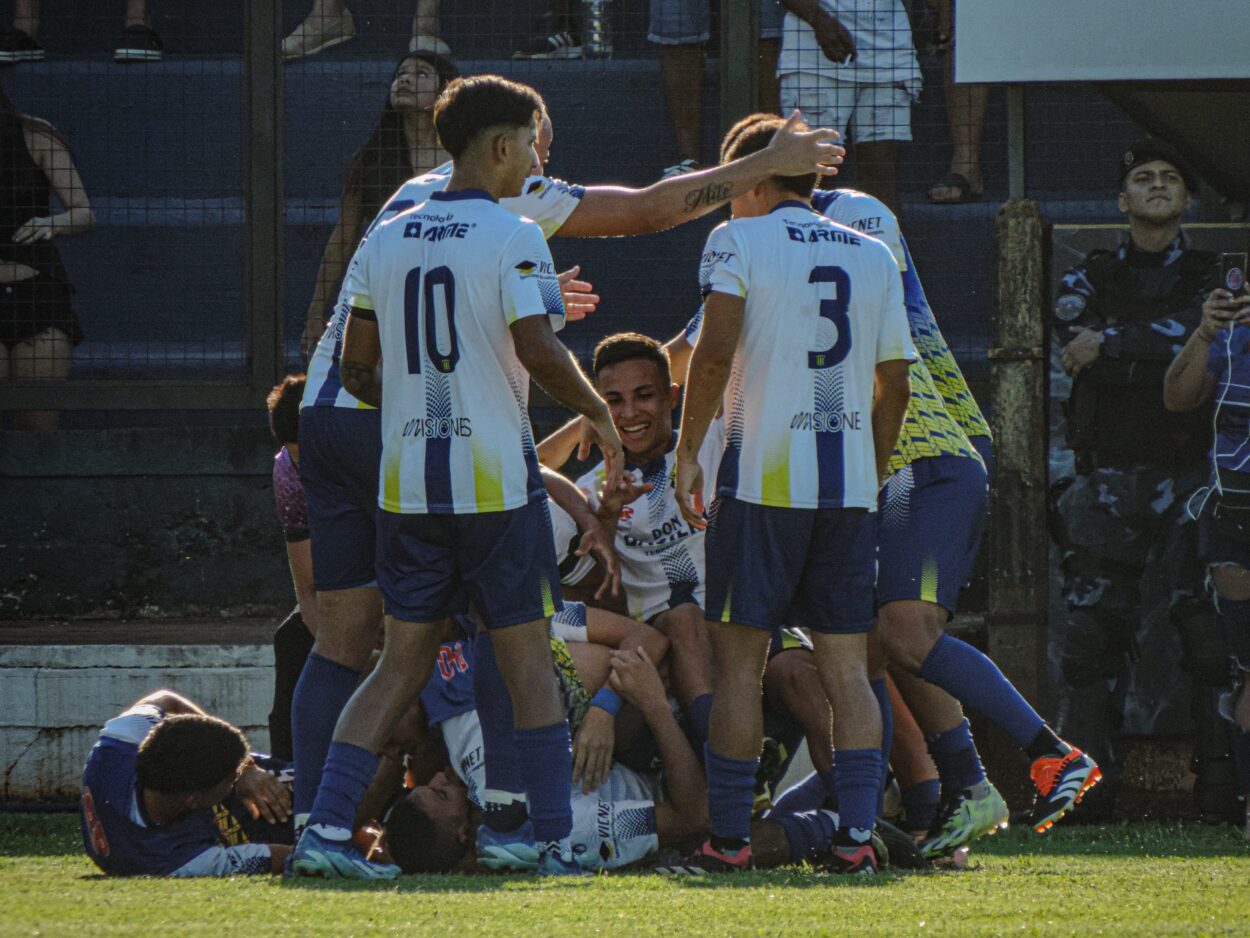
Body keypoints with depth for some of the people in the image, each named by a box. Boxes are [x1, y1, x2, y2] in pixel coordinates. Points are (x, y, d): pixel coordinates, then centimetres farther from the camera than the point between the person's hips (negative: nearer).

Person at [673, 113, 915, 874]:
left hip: (764, 476, -4)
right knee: (848, 667, 5)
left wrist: (688, 452, -5)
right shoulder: (874, 258, 13)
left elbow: (715, 353, -12)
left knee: (740, 661, 1)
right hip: (849, 485, 4)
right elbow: (895, 386, 13)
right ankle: (858, 833, -4)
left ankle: (730, 837, -1)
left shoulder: (739, 242, -1)